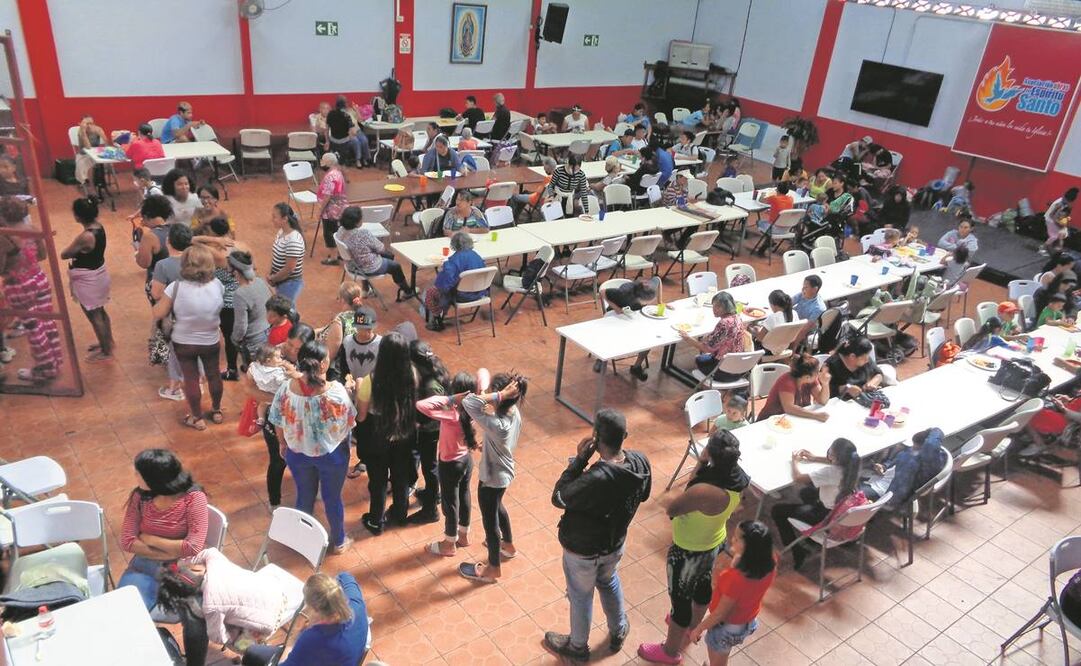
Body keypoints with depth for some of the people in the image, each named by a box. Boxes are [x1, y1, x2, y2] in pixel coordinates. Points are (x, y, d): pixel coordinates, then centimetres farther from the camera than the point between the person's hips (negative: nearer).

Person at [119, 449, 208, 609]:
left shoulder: (193, 498, -15)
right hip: (144, 565, 3)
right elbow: (126, 541, -7)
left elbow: (193, 547, -19)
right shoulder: (139, 496, -3)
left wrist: (150, 539, -12)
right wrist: (169, 554, -17)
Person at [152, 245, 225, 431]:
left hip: (184, 343, -2)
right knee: (214, 374, 22)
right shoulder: (217, 285, -17)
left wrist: (164, 300, 0)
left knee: (191, 379, 16)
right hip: (211, 343, 2)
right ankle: (216, 411, 41)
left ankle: (197, 418, 30)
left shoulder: (176, 287, -24)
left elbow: (158, 314, -17)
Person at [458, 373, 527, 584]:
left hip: (492, 477, -8)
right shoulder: (514, 412, -13)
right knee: (496, 507, 33)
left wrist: (500, 396, -46)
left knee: (489, 519, 15)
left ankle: (493, 569, 37)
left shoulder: (497, 425, -40)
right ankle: (508, 545, 58)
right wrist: (487, 445, 12)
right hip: (504, 472, 8)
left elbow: (468, 402, -48)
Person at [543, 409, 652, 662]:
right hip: (615, 543, 5)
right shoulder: (641, 462, -20)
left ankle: (578, 646, 47)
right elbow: (643, 495, 1)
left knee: (581, 596, 22)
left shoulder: (594, 480, -41)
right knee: (609, 583, 34)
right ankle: (618, 632, 56)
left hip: (582, 549, -5)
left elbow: (558, 498, -23)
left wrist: (580, 460, -24)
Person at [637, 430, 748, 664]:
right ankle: (693, 625, 60)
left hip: (689, 552, -7)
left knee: (680, 598, 16)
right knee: (703, 583, 32)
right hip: (714, 543, 8)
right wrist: (701, 466, -16)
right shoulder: (739, 480, -16)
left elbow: (671, 509, -23)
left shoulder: (703, 492, -42)